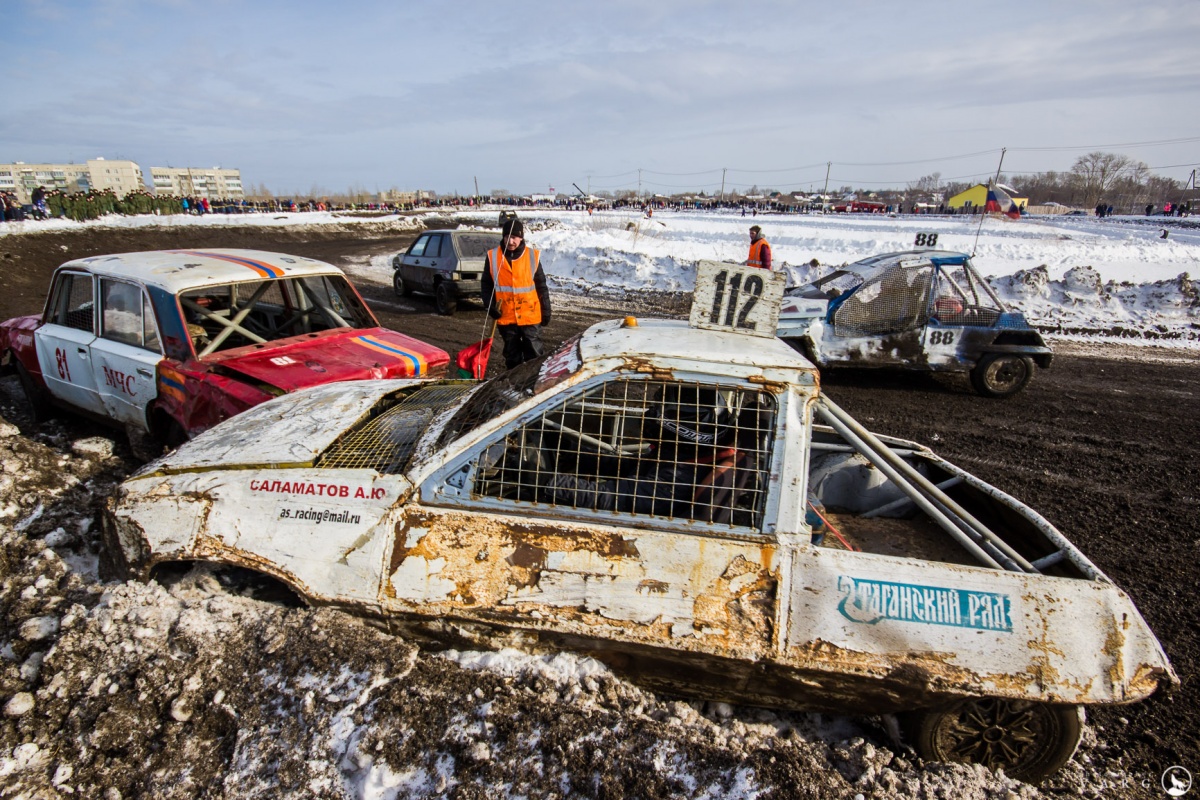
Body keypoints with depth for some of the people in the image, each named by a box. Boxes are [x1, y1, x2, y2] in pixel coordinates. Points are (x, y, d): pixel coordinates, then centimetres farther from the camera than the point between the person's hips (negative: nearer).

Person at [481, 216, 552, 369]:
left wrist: (546, 311, 6)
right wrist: (490, 306, -7)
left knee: (535, 353, 2)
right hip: (505, 316, 2)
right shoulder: (493, 257, 0)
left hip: (530, 315, -1)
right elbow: (486, 285, 7)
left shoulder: (532, 255, -1)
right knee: (512, 354, 14)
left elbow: (541, 286, 5)